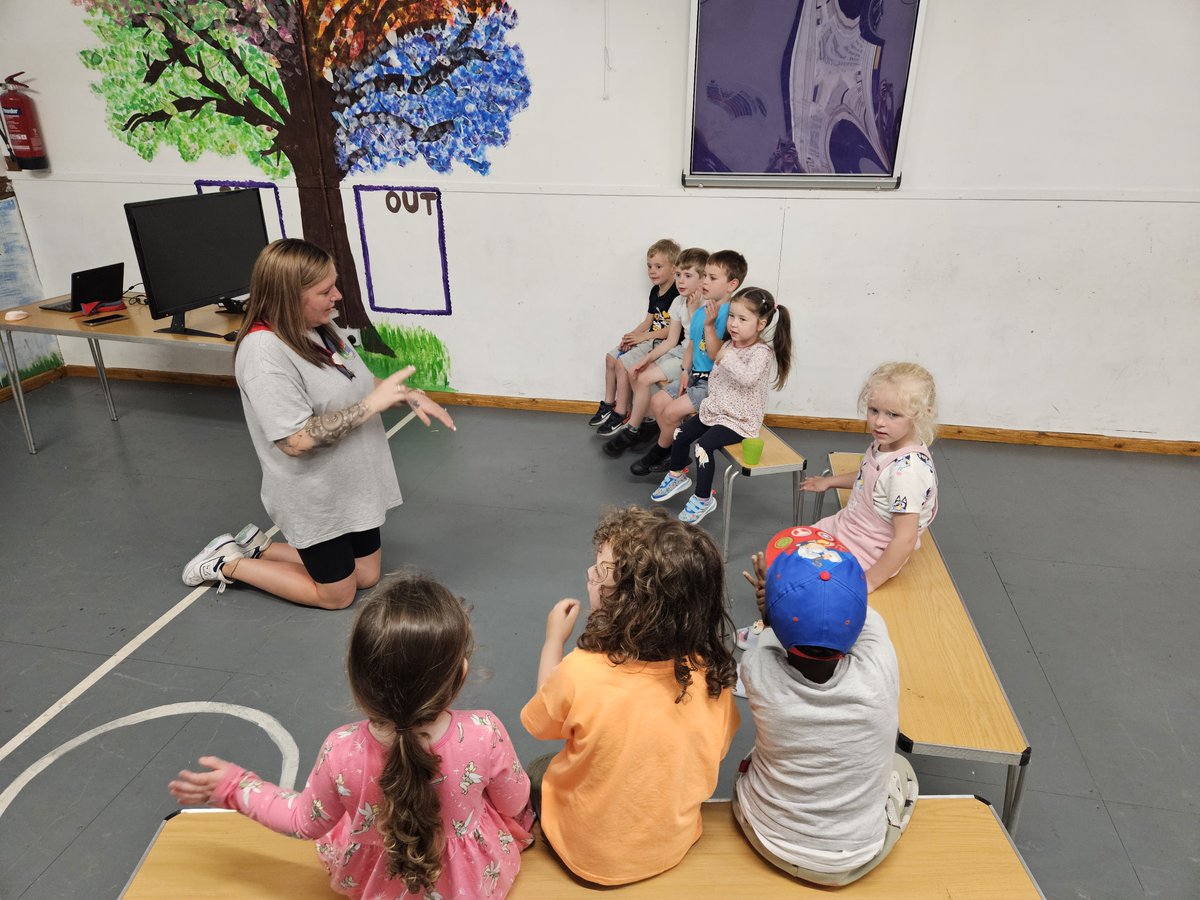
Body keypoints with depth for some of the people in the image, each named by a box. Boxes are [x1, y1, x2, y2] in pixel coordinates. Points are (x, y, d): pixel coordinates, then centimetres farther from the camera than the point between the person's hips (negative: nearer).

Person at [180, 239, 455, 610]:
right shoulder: (264, 351, -27)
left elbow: (352, 386, 14)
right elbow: (296, 440, -30)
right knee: (337, 595, 10)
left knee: (366, 576, 19)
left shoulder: (320, 328, -1)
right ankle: (229, 563, 25)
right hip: (316, 499, -8)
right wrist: (372, 404, -29)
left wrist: (407, 395, -3)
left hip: (353, 484, 8)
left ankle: (258, 547, 31)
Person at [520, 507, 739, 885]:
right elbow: (715, 753, -5)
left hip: (592, 858, -3)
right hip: (674, 845, 3)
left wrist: (554, 638, -2)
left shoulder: (580, 671, -33)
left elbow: (542, 725, -11)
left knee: (537, 770, 25)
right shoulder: (713, 675, -23)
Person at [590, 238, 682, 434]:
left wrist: (643, 336, -19)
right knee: (611, 357, 8)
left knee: (622, 363, -20)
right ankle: (609, 405, 19)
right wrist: (632, 335, -4)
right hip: (649, 338, 10)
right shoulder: (655, 291, 12)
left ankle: (621, 414, -9)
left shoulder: (677, 294, -18)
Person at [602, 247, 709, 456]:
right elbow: (671, 340, 6)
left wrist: (693, 311, -26)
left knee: (644, 378, -17)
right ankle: (650, 422, 9)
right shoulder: (679, 302, 3)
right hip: (681, 351, 8)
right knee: (636, 373, -4)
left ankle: (632, 431, 1)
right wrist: (647, 358, -5)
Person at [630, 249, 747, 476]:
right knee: (657, 401, 4)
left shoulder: (729, 315, -20)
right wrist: (685, 371, 0)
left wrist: (709, 325, -30)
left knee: (672, 411, -16)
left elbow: (717, 355, -23)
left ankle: (658, 455, 9)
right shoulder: (700, 312, 6)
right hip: (696, 377, 9)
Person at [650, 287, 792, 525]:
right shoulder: (729, 345, 6)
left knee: (704, 445, -24)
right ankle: (676, 476, 30)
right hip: (717, 409, 9)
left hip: (740, 419, -8)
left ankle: (703, 499, -8)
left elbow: (748, 377, -41)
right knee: (681, 435, 7)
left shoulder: (762, 352, -19)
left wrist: (728, 357, -36)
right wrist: (711, 401, 12)